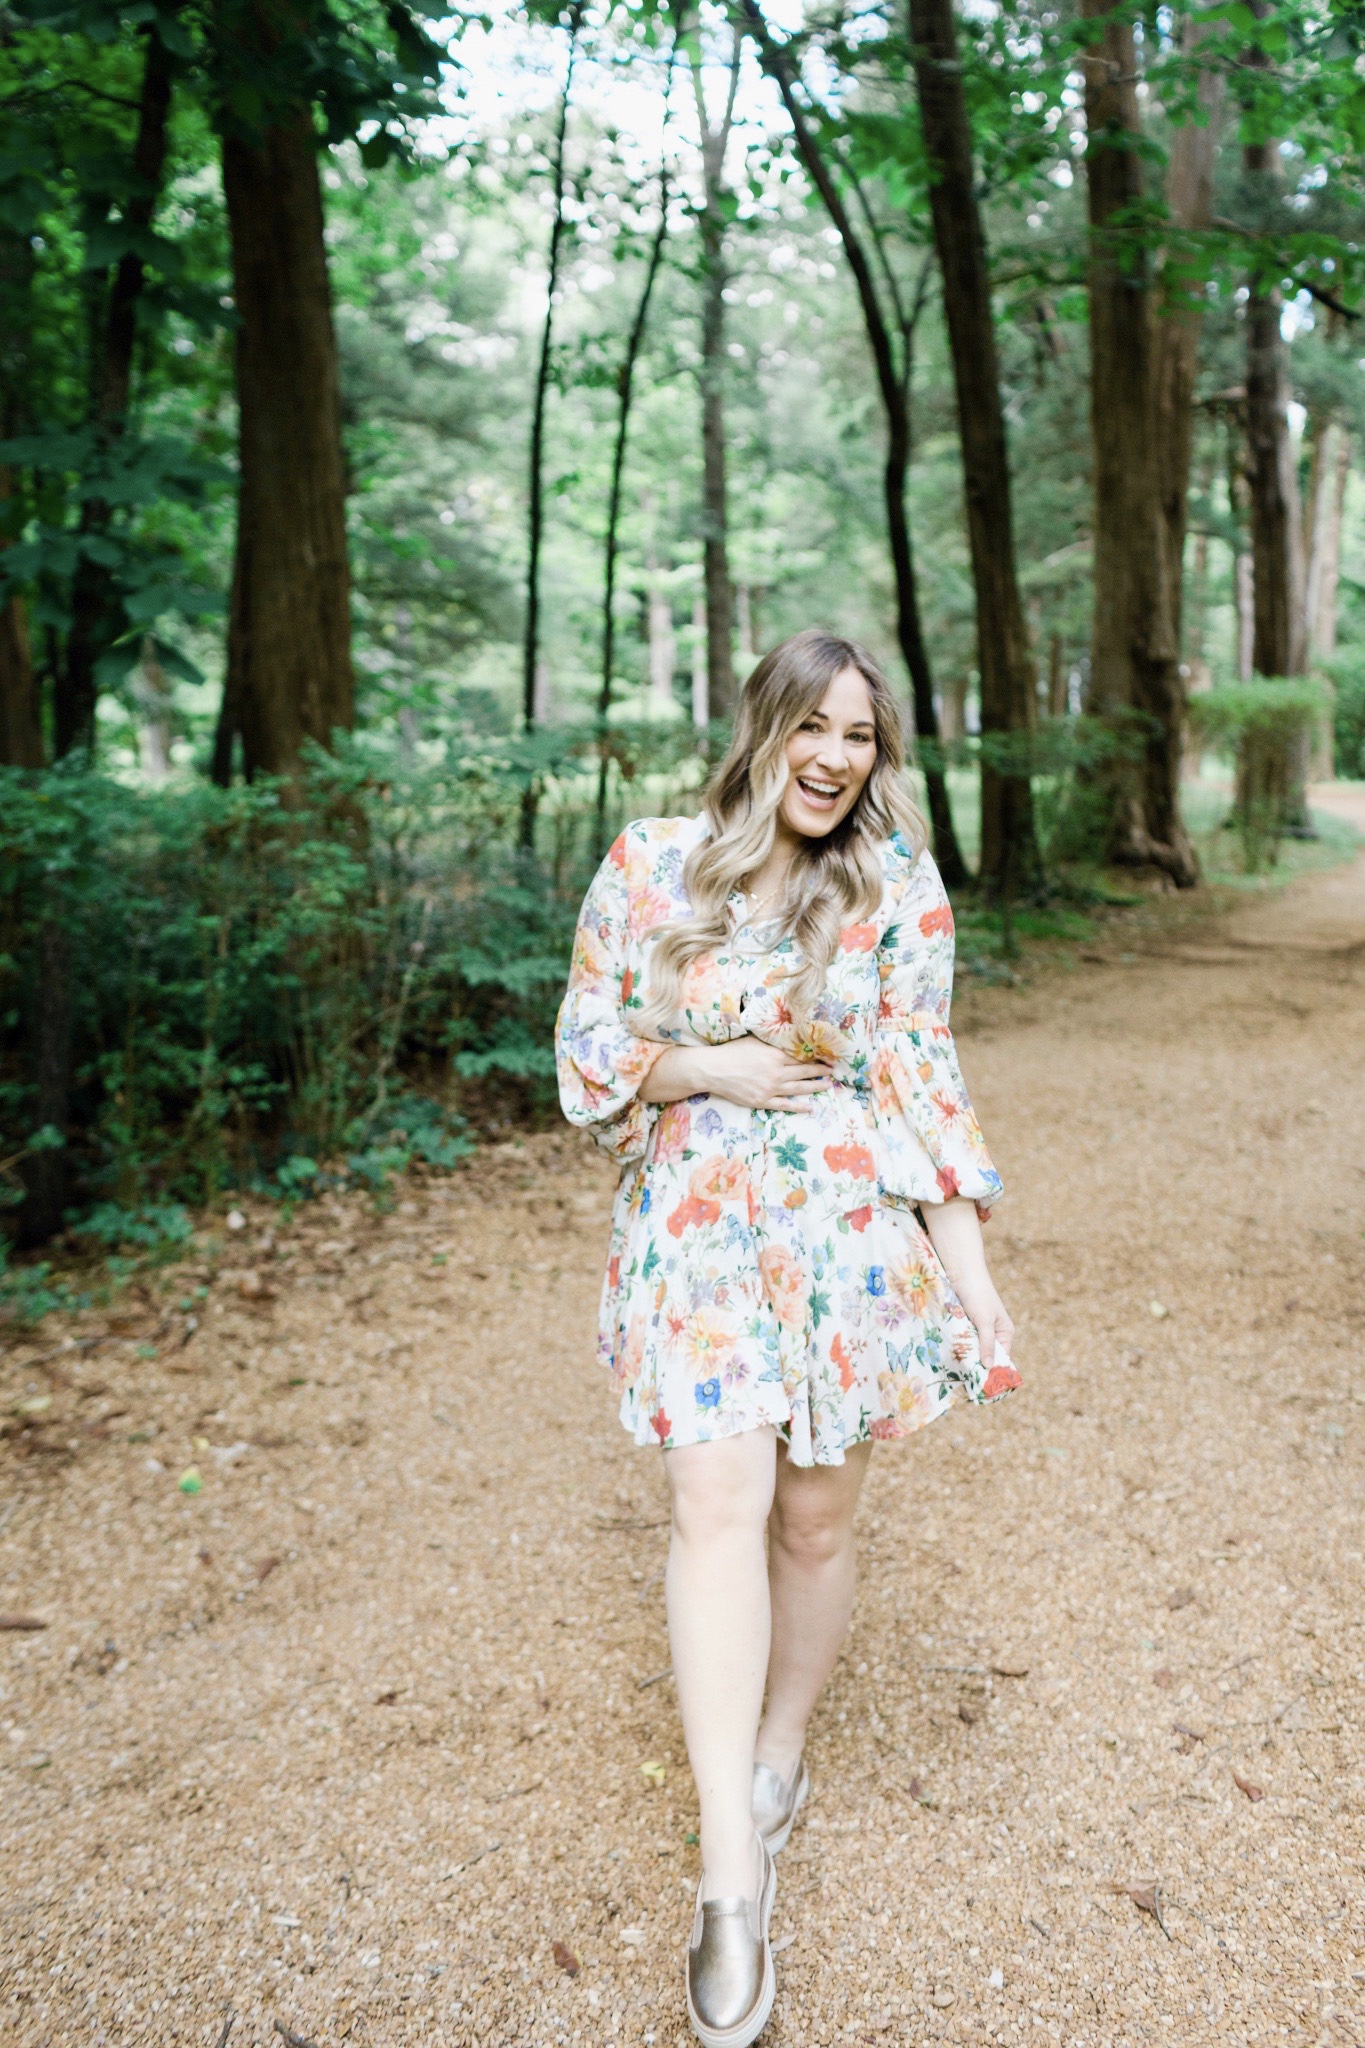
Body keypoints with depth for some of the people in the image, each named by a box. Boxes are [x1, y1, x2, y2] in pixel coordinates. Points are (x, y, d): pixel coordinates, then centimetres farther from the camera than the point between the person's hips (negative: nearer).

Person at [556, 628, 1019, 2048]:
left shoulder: (900, 893, 1)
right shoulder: (649, 867, 2)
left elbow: (923, 1085, 0)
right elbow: (587, 1042, 6)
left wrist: (969, 1266, -4)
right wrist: (707, 1069, -10)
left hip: (852, 1233, 1)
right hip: (697, 1229, 0)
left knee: (814, 1518, 8)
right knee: (718, 1508, -11)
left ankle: (778, 1758, 35)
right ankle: (730, 1885, -5)